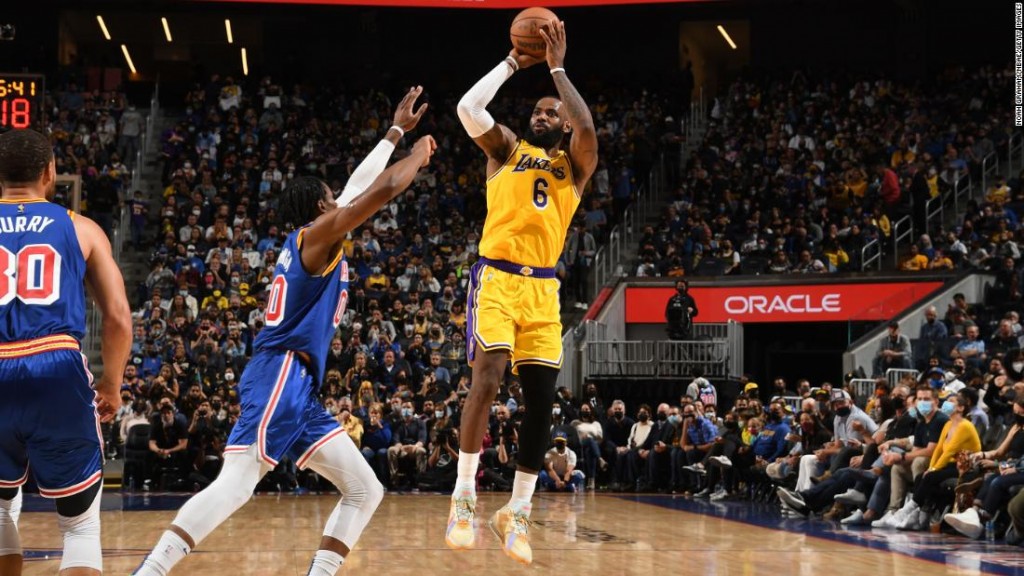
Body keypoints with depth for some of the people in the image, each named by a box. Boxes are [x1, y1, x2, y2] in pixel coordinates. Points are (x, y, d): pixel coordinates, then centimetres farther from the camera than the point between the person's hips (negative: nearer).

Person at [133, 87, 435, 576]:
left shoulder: (307, 243, 24)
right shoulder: (317, 234, 0)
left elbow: (359, 186, 35)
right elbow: (384, 189, -8)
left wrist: (396, 132, 40)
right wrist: (420, 154, 10)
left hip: (299, 387, 10)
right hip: (281, 375, -10)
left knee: (365, 491, 6)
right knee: (237, 482, -23)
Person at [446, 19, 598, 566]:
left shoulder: (574, 164, 13)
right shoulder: (506, 148, 12)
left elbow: (587, 127, -9)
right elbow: (468, 107, -6)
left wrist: (557, 67, -4)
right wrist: (514, 62, -1)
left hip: (543, 289, 3)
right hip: (497, 278, -3)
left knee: (541, 401, 0)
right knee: (486, 380, -19)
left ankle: (516, 513, 11)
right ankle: (464, 498, -9)